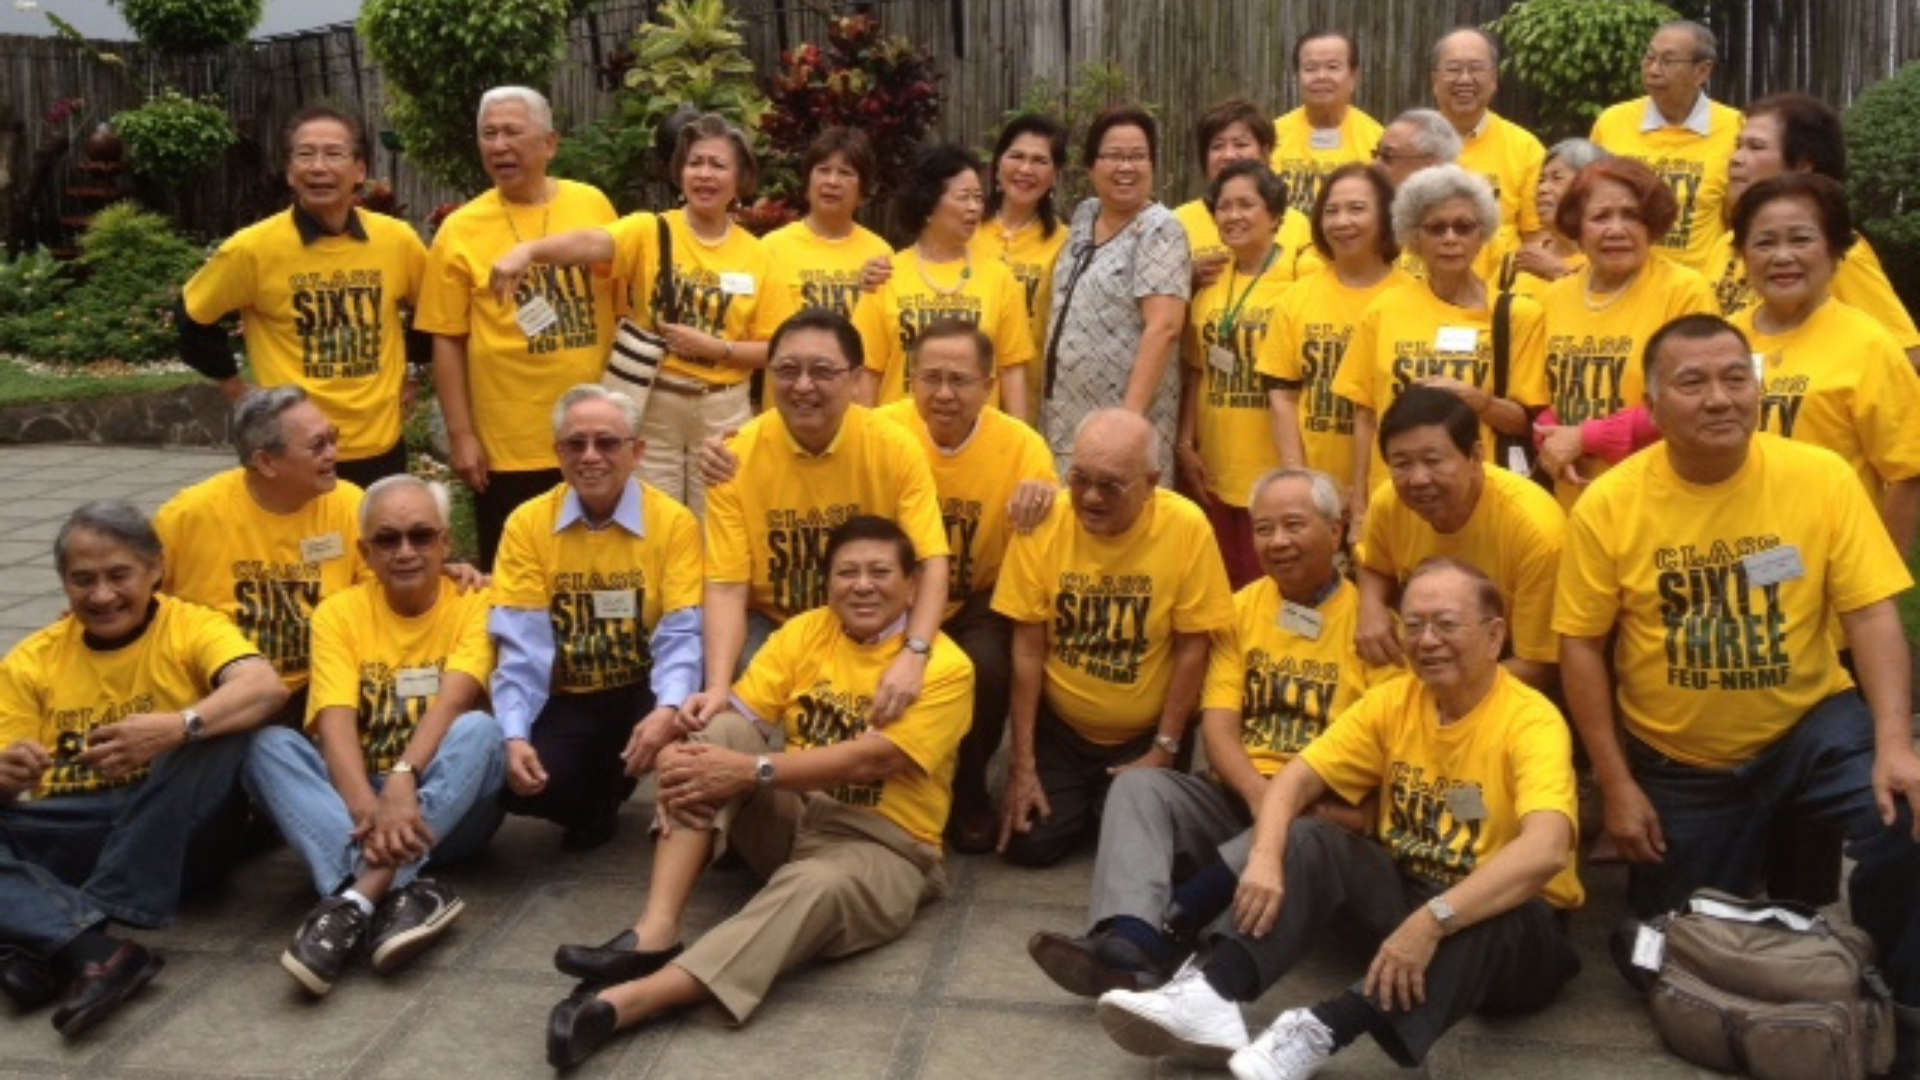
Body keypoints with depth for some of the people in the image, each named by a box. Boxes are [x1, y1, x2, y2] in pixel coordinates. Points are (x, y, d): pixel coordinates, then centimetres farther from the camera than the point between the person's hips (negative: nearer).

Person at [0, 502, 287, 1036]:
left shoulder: (191, 627, -1)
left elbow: (266, 688, -22)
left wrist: (177, 728, -40)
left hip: (171, 830, -2)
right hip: (62, 835, 3)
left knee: (217, 728, -29)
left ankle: (47, 945, -29)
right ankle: (90, 946, -39)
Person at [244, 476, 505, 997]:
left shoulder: (474, 605, -3)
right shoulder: (339, 613, 2)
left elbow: (453, 701, -21)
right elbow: (336, 725, -12)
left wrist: (404, 779, -39)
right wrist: (368, 808, -31)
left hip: (449, 809, -2)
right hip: (362, 802, 2)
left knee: (480, 729, -31)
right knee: (268, 745, -23)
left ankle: (356, 900, -39)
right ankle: (402, 895, -42)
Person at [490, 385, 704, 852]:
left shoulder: (674, 522, -7)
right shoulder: (527, 523, -2)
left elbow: (682, 634, -15)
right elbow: (523, 645, -8)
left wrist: (668, 708, -37)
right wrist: (515, 736, -24)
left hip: (642, 692, -1)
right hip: (566, 700, 2)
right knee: (522, 785, -27)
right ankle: (596, 808, 12)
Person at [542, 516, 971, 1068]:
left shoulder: (945, 666, -11)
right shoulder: (804, 631, 4)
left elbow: (869, 759, -22)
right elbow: (737, 717, -5)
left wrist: (751, 772, -30)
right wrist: (684, 755, -28)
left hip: (880, 846, -4)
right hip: (790, 817, 5)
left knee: (816, 886, -38)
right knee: (721, 734, -21)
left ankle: (625, 1001, -48)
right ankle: (655, 932, -31)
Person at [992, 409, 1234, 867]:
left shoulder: (1187, 527, -18)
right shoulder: (1043, 521, -15)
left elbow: (1192, 649, -11)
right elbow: (1028, 649, -10)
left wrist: (1164, 752, -8)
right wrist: (1022, 764, -9)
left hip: (1144, 735, -1)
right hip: (1057, 728, 1)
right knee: (1029, 844, -9)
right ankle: (1079, 798, 24)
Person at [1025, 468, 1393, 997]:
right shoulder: (1241, 607, 11)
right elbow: (1218, 721, 0)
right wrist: (1261, 795, -18)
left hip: (1321, 814, -3)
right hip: (1238, 796, 4)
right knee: (1138, 784, -21)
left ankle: (1166, 930, -38)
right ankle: (1128, 943, -44)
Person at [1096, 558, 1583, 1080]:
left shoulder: (1532, 721, -20)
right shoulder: (1393, 700, -2)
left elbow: (1546, 851, -37)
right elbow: (1297, 778, -7)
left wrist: (1432, 921, -47)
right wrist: (1265, 859, -28)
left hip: (1515, 926, -5)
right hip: (1407, 890, 5)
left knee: (1485, 924, -38)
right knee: (1309, 841, -18)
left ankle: (1322, 1031, -51)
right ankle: (1213, 996, -37)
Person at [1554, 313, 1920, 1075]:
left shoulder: (1821, 478, -12)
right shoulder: (1608, 505, -13)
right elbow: (1581, 647, -8)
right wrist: (1616, 785, -9)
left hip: (1813, 728, 0)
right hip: (1677, 760, 1)